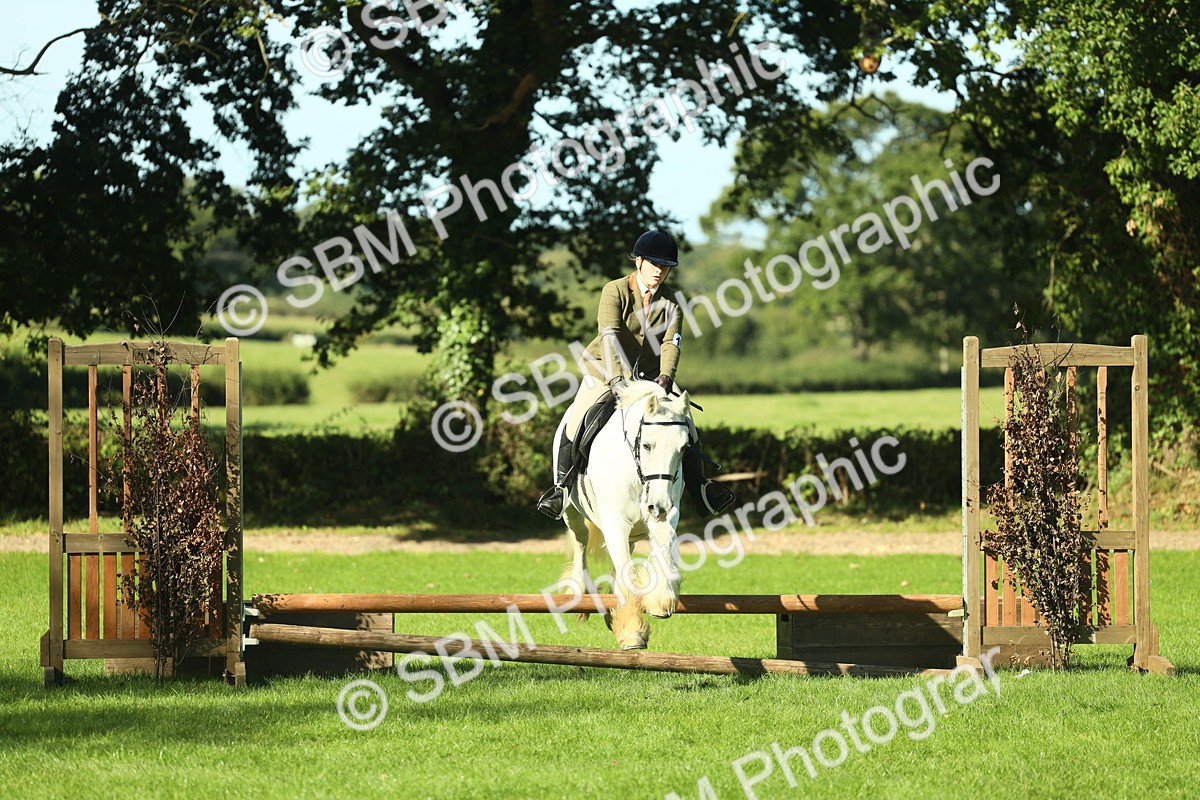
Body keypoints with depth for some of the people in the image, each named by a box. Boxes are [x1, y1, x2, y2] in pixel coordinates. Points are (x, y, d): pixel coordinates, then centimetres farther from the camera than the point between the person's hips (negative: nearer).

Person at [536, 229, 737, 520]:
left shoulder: (670, 301, -3)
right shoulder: (615, 291, -14)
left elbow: (671, 342, -16)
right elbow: (609, 336, -27)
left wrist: (666, 377, -35)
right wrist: (615, 378, -42)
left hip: (651, 375, 3)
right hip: (606, 373, -3)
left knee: (684, 420, -5)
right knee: (577, 422, -18)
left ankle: (699, 488, 9)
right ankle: (562, 485, -1)